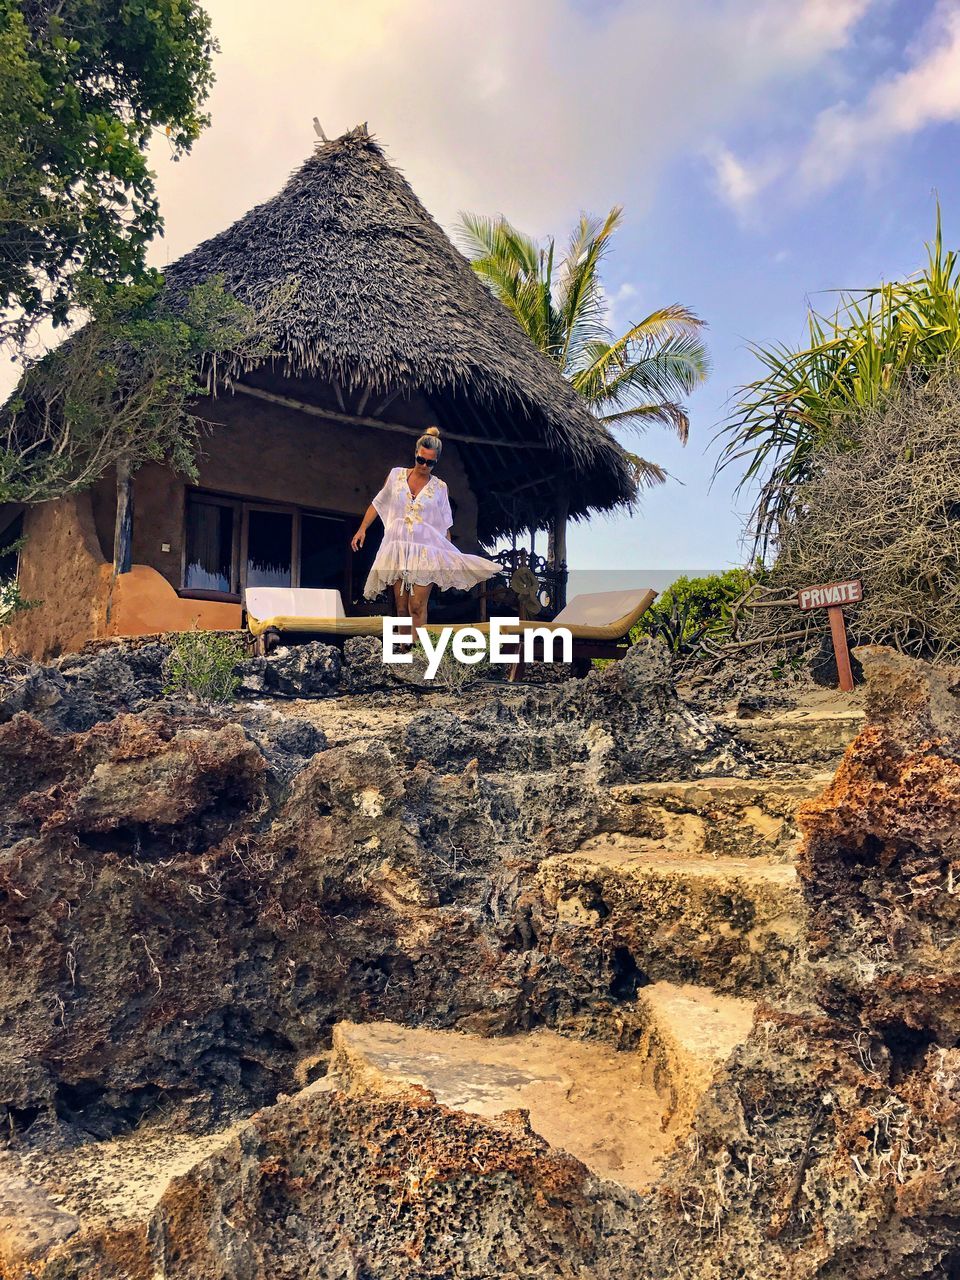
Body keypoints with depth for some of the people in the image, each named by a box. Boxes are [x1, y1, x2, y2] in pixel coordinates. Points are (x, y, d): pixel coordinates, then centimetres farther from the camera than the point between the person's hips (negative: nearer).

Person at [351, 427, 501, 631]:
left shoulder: (439, 487, 6)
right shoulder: (396, 475, 7)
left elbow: (445, 526, 9)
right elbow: (377, 504, 15)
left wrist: (449, 557, 9)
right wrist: (362, 528, 9)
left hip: (425, 552, -2)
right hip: (398, 550, 2)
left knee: (417, 607, -12)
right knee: (401, 607, 4)